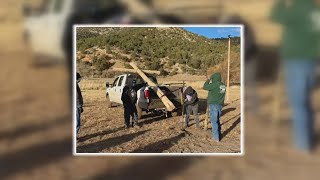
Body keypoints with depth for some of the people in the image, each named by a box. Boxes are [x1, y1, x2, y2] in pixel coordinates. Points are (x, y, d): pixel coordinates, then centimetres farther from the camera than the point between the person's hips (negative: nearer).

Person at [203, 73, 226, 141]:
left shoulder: (214, 85, -17)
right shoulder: (223, 85, 8)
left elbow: (205, 87, -12)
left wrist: (207, 81, 6)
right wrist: (210, 83, 24)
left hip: (214, 105, -8)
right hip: (220, 105, 8)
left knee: (214, 121, -2)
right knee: (217, 120, 19)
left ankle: (216, 137, -1)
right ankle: (218, 135, 26)